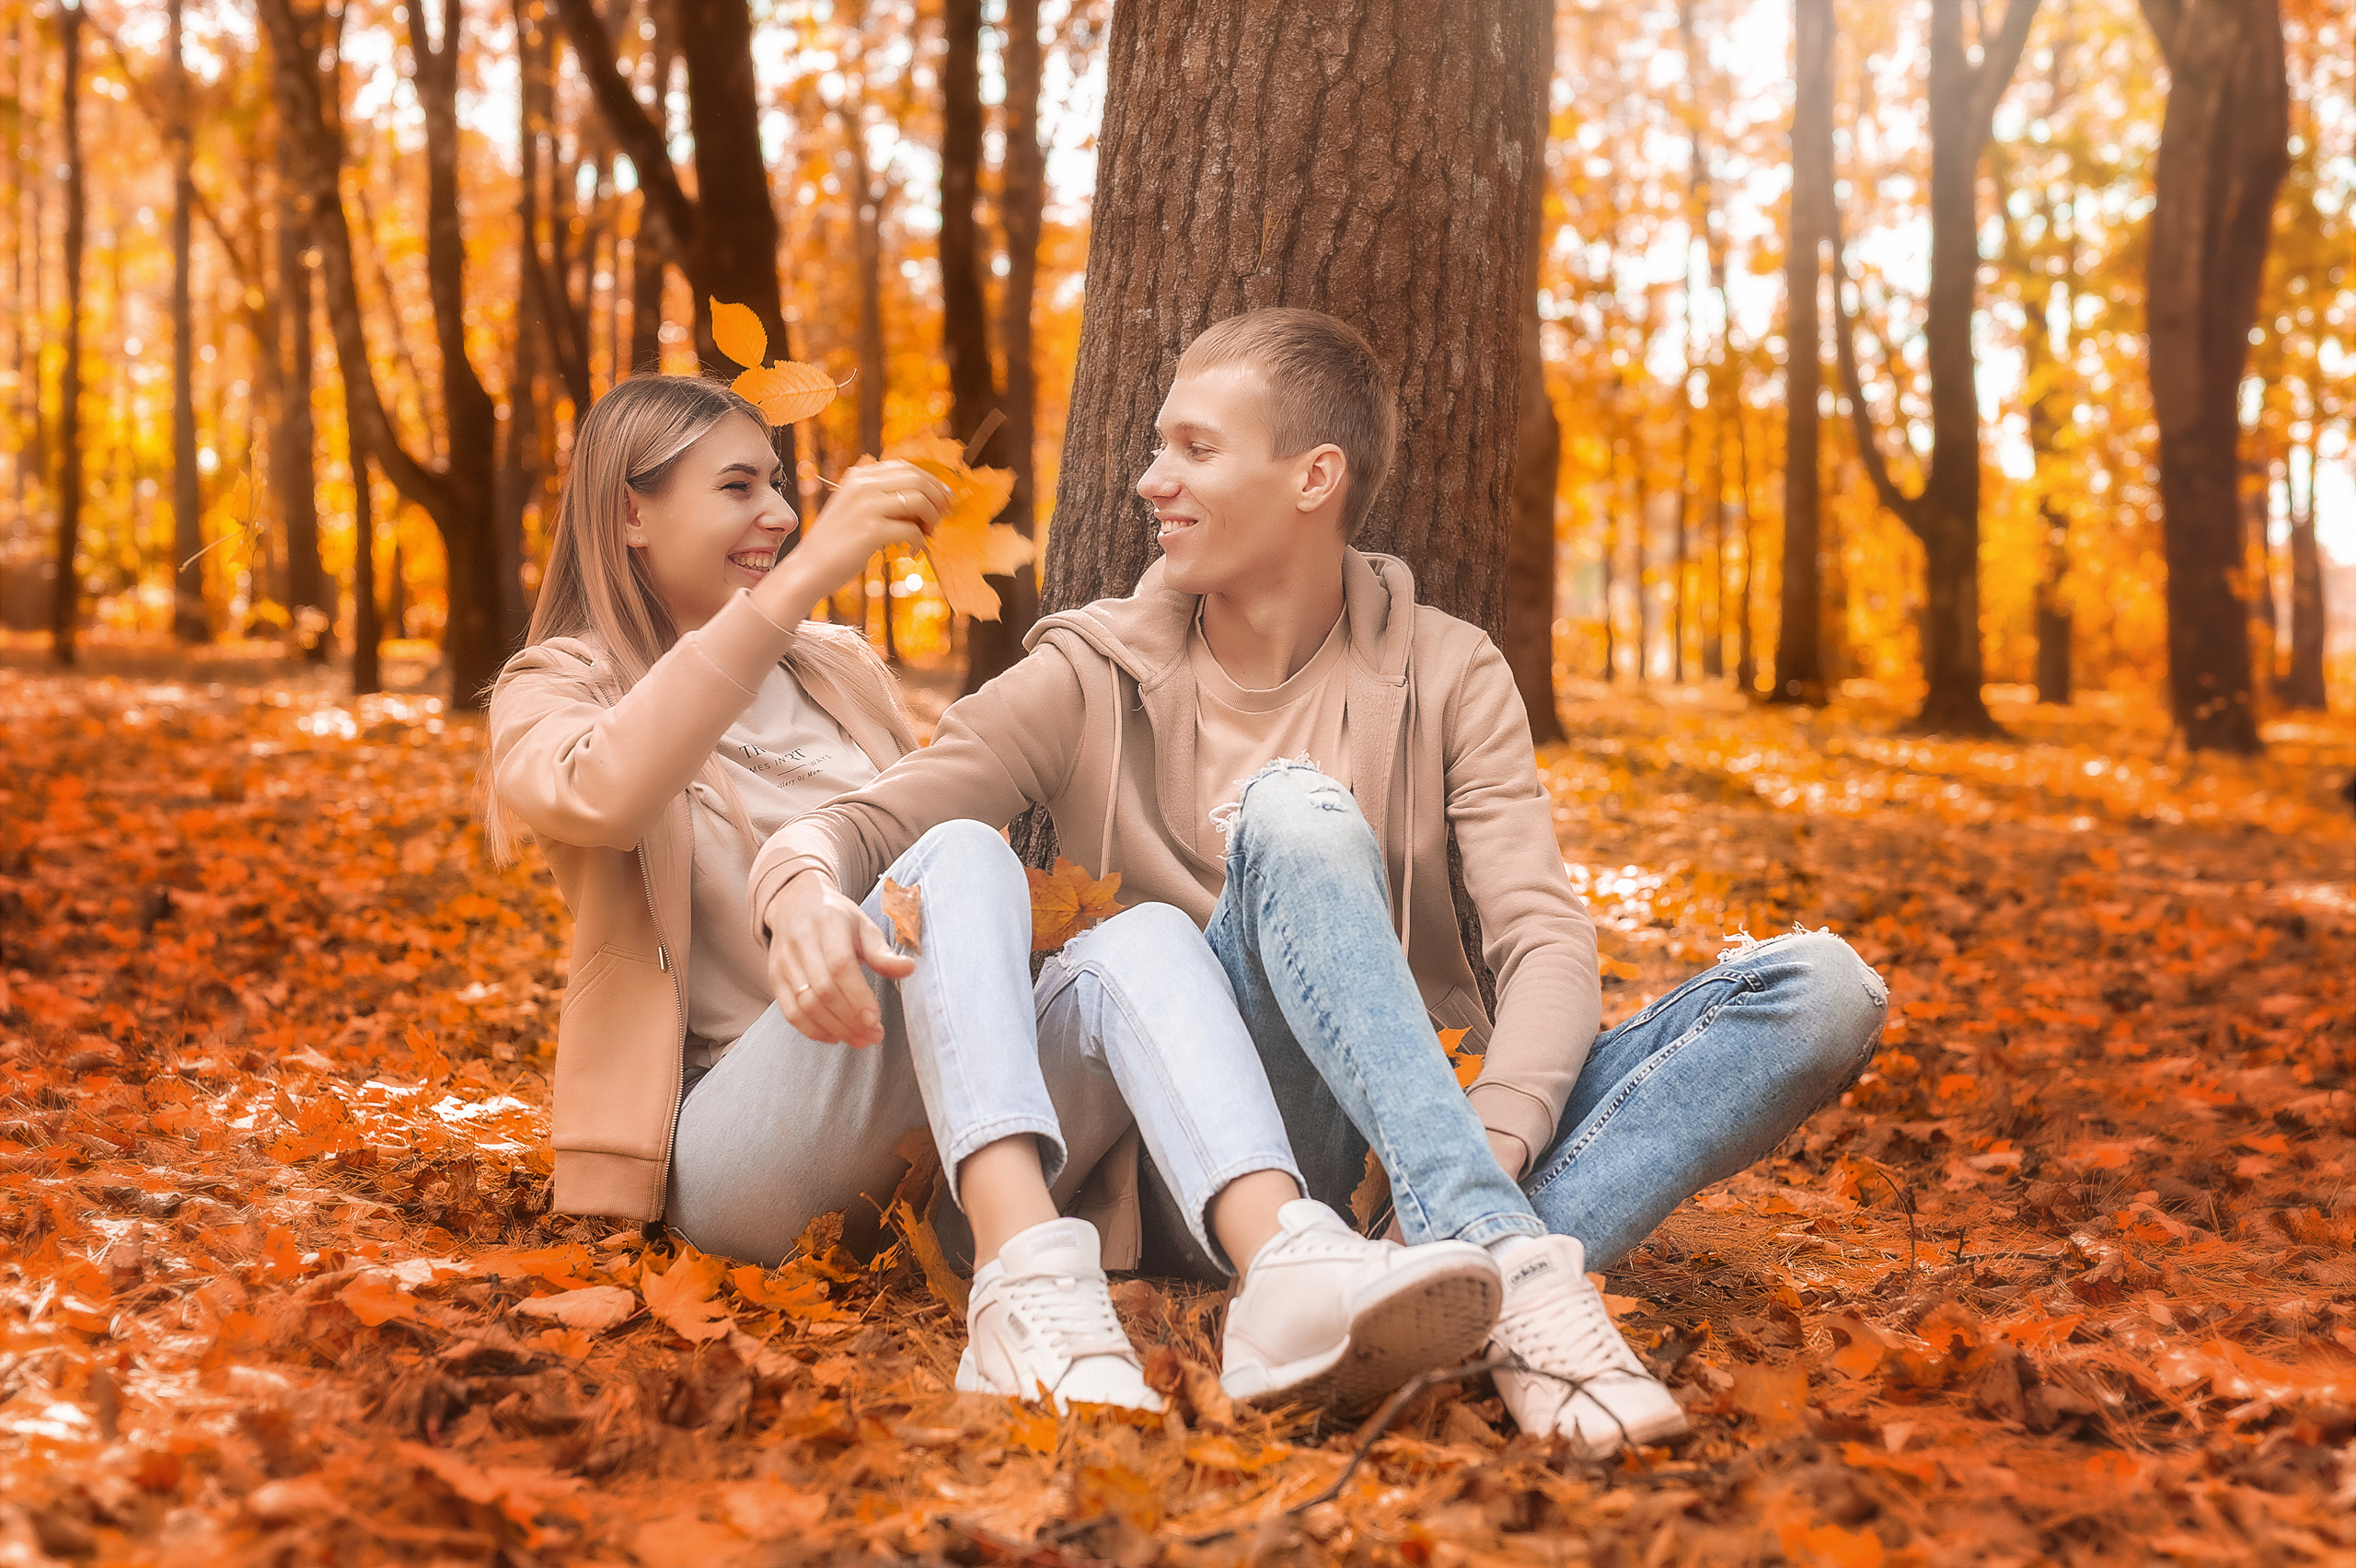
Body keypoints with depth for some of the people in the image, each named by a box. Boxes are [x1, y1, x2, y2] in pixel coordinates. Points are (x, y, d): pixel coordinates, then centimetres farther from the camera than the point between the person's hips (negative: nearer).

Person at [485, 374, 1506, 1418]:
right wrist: (801, 577, -24)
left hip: (942, 1169, 5)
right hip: (738, 1148, -5)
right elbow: (601, 796, -18)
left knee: (1141, 938, -26)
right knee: (959, 855, -30)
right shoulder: (552, 694, 8)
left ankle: (1291, 1269, -55)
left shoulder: (838, 668, 26)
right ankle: (1034, 1286, -54)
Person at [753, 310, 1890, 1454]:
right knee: (1293, 812, -29)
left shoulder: (1446, 677, 7)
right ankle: (1510, 1269, -45)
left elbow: (1548, 944, -5)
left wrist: (1491, 1139, -26)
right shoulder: (1094, 679, 7)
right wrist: (804, 883, -28)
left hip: (1415, 1149, 2)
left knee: (1822, 987, -16)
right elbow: (867, 818, -2)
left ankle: (1475, 1271, -40)